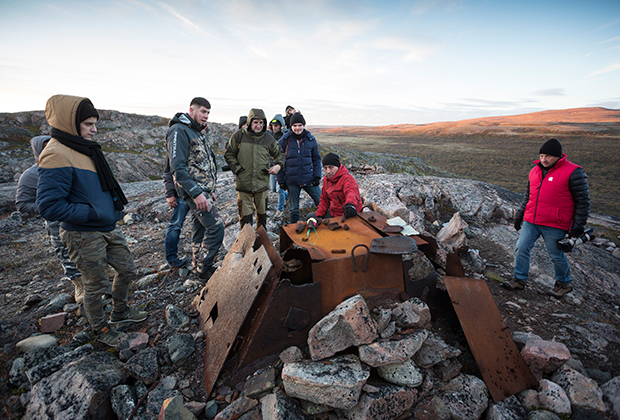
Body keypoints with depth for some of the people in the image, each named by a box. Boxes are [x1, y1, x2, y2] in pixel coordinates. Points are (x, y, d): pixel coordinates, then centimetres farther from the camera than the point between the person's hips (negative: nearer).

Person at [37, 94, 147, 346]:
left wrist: (115, 207, 7)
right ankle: (100, 329, 34)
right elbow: (48, 206, -25)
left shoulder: (86, 149, 8)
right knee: (96, 286, 10)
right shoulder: (57, 156, -21)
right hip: (84, 236, -8)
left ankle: (119, 312, 41)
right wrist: (94, 214, -22)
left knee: (127, 270, 19)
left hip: (109, 229, 8)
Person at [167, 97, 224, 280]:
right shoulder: (179, 131, -12)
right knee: (216, 227, -14)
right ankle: (204, 268, 0)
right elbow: (177, 167, -20)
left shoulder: (199, 132, 18)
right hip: (194, 190, -10)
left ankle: (198, 265, 28)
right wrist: (196, 193, -25)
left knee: (201, 227, 15)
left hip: (204, 190, 10)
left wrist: (211, 190, 21)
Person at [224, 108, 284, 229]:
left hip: (262, 183, 2)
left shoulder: (268, 138, 2)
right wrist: (237, 168, -6)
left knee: (262, 212, 16)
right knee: (245, 214, 4)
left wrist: (278, 165, -5)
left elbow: (279, 154, 15)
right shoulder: (239, 136, -3)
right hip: (243, 183, -2)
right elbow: (228, 154, 5)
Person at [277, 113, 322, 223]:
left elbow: (316, 159, 10)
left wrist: (317, 176, 0)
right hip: (292, 181, -1)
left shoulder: (311, 139, 2)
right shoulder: (284, 140, -3)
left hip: (309, 179, 1)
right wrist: (281, 180, -2)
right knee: (293, 209, 10)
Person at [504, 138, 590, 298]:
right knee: (521, 249, 3)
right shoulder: (535, 171, 10)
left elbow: (583, 201, -7)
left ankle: (564, 283, 32)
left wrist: (578, 226, -9)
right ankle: (520, 279, 16)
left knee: (556, 255, 8)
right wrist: (519, 215, 19)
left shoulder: (573, 172, -9)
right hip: (530, 221, 6)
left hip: (554, 226, -5)